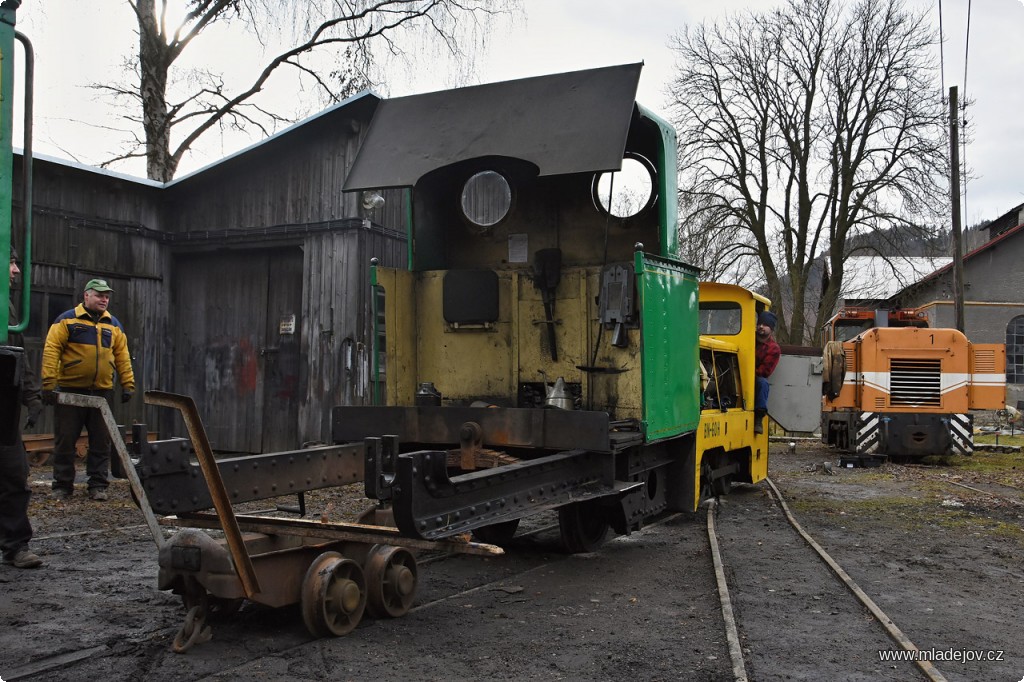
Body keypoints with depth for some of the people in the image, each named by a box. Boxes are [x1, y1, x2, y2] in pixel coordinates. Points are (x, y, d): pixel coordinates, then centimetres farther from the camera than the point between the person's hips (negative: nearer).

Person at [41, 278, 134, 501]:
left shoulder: (113, 325, 11)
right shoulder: (67, 320, -1)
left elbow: (122, 356, 11)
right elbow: (51, 351, -7)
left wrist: (128, 384, 4)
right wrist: (49, 383, -14)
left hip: (101, 391, 3)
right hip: (70, 390, -3)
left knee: (101, 441, 4)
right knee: (65, 440, 4)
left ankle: (98, 485, 11)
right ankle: (62, 485, 15)